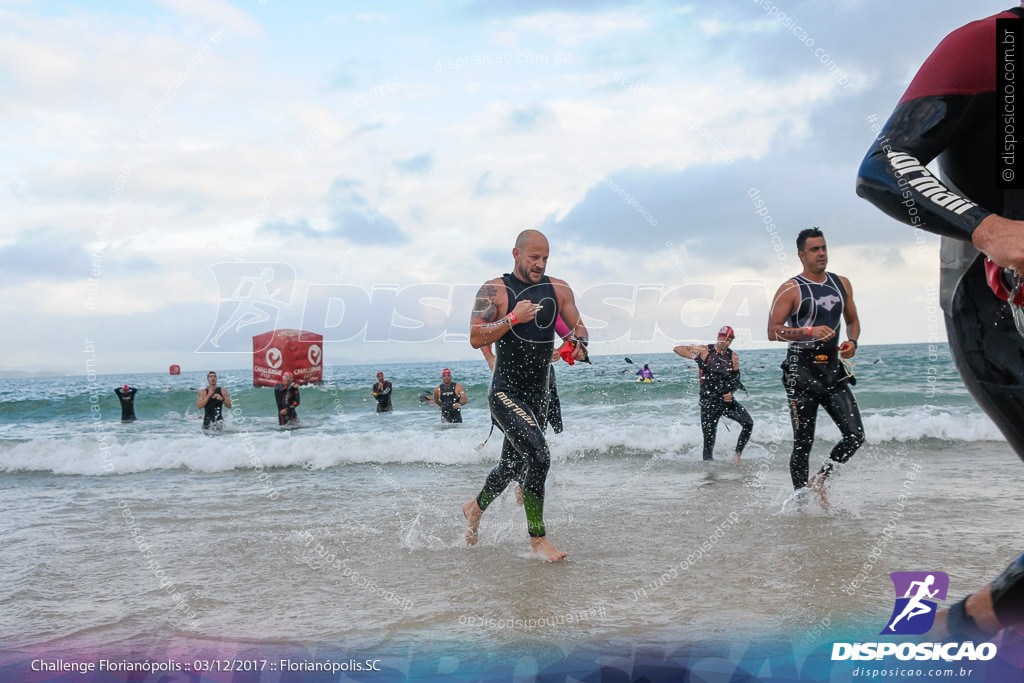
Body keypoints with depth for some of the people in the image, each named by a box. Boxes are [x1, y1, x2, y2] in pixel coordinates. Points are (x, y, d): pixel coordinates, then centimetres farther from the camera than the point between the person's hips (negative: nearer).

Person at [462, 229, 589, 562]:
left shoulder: (558, 289, 7)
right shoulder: (494, 291, -8)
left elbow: (578, 326, 13)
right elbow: (476, 338, -14)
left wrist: (579, 345, -10)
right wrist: (514, 317, -24)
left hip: (538, 394, 6)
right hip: (505, 393, -6)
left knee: (513, 465, 19)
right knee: (538, 456, -22)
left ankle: (476, 507, 47)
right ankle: (538, 541, -10)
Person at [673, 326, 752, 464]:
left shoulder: (734, 356, 7)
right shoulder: (705, 351, -2)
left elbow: (736, 379, 7)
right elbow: (677, 349, -1)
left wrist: (731, 392, -13)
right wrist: (694, 356, -16)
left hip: (727, 400, 3)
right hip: (709, 403, -3)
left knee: (748, 423, -16)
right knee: (709, 441, -4)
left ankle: (737, 454, 1)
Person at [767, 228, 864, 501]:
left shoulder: (842, 284, 12)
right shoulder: (791, 289, -5)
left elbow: (853, 321, 23)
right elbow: (773, 331, -11)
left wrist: (852, 341, 2)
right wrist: (810, 331, -23)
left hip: (834, 369, 5)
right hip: (802, 371, -5)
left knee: (855, 435, -5)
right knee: (803, 444, 0)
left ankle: (820, 479, 16)